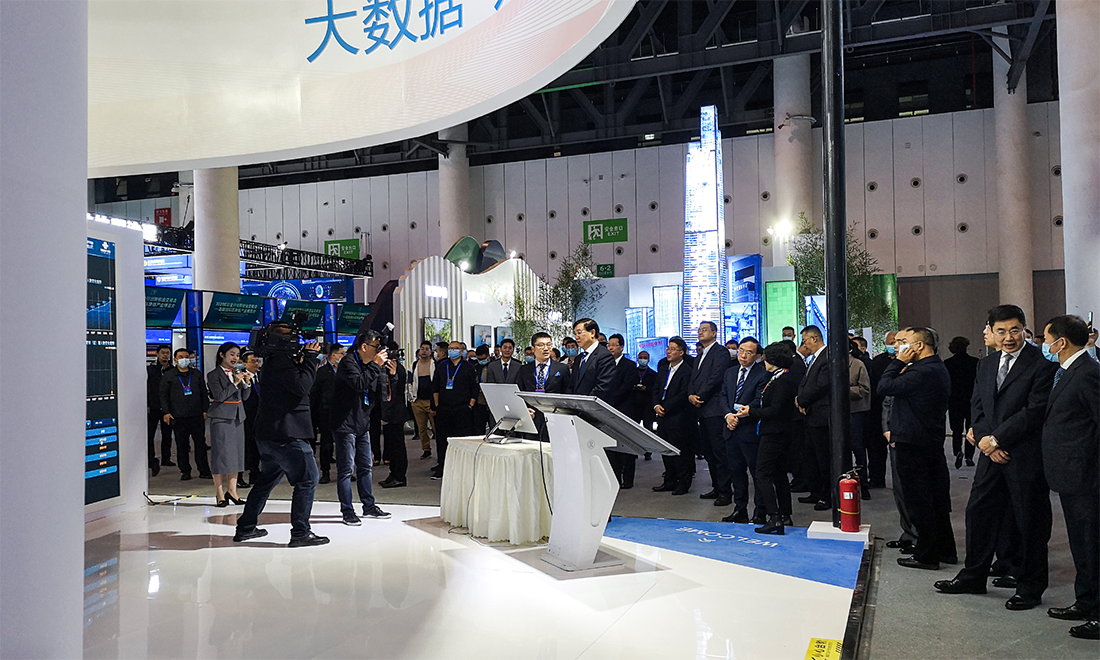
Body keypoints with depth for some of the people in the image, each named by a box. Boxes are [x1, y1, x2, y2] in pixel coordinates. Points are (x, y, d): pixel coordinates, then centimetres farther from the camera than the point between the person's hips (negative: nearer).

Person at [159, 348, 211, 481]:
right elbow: (164, 395, 5)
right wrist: (166, 412, -4)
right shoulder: (168, 376, 8)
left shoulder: (197, 375, 14)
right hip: (178, 417, -1)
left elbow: (204, 394, 16)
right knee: (182, 445, 3)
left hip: (197, 415, 2)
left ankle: (204, 471, 7)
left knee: (201, 443, 1)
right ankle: (185, 471, 12)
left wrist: (205, 410, 7)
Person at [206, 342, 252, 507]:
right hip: (221, 418, -6)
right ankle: (219, 493, 4)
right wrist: (235, 383, -18)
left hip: (237, 417, 6)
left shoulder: (238, 372, 11)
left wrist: (247, 382, -4)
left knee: (236, 454, 8)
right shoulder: (213, 374, -5)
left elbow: (245, 397, 11)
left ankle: (232, 490, 16)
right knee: (221, 454, -3)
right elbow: (219, 396, -16)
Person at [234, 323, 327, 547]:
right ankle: (300, 533, -5)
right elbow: (302, 386, -25)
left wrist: (304, 358, 9)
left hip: (268, 434, 11)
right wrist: (310, 358, -15)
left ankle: (245, 528, 28)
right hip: (286, 434, -11)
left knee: (268, 478, 22)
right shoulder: (281, 362, -15)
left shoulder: (273, 361, 17)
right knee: (307, 480, -5)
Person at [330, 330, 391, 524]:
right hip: (345, 424, -8)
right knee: (346, 469, -3)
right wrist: (376, 366, -22)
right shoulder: (348, 362, -12)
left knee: (366, 467, 13)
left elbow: (379, 393, 9)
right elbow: (359, 384, -28)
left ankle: (369, 506, 22)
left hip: (362, 424, 8)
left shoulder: (370, 364, 11)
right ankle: (347, 511, 3)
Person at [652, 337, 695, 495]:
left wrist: (665, 408, -16)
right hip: (663, 417, 8)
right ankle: (670, 481, 24)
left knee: (680, 451, -1)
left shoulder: (687, 371, -10)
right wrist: (656, 405, -2)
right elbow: (656, 389, 16)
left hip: (678, 418, -8)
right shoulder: (663, 368, 14)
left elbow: (683, 395, -16)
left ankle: (683, 483, 10)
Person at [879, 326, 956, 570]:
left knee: (918, 500, -1)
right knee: (937, 497, 17)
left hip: (913, 445, -10)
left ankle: (927, 555, 6)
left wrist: (899, 362, -12)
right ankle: (946, 549, 27)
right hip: (933, 441, 10)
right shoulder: (939, 369, 12)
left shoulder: (922, 371, -22)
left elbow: (886, 386, -22)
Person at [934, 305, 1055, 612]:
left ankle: (1030, 586, 19)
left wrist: (996, 439, -14)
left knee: (1029, 520, 5)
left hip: (1026, 456, -6)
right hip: (992, 452, 6)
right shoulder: (985, 364, 13)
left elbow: (1035, 411, -15)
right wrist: (984, 439, -6)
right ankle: (973, 577, 26)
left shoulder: (1041, 363, -8)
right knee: (979, 512, 12)